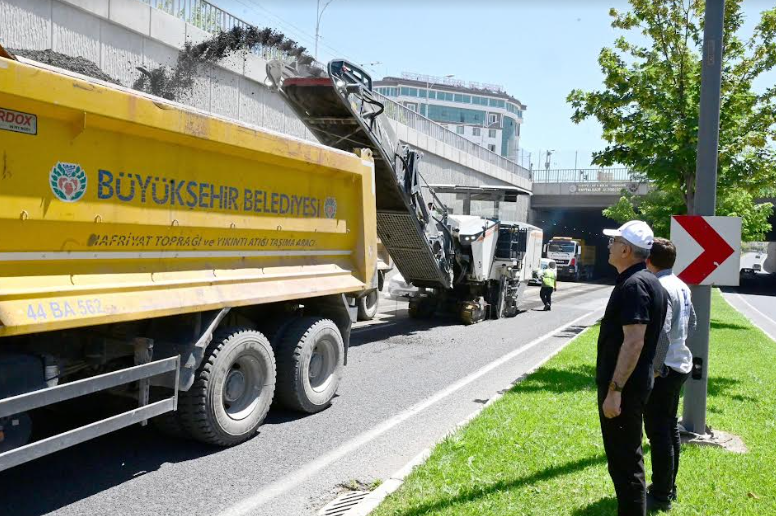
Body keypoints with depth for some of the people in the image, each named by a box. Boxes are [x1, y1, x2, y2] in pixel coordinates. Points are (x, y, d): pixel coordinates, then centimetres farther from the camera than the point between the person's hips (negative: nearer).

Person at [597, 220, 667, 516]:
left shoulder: (634, 285, -20)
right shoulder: (646, 281, 12)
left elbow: (634, 342, -26)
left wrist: (614, 390, -24)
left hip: (624, 387, -10)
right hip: (634, 384, 10)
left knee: (625, 461, 0)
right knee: (625, 457, 21)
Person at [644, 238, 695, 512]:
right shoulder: (681, 286, 9)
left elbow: (661, 332, -25)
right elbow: (691, 322, 21)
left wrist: (655, 366, -18)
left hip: (662, 369, -10)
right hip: (679, 364, 10)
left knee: (658, 431, -1)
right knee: (669, 427, 18)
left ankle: (661, 496, 9)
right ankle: (668, 488, 30)